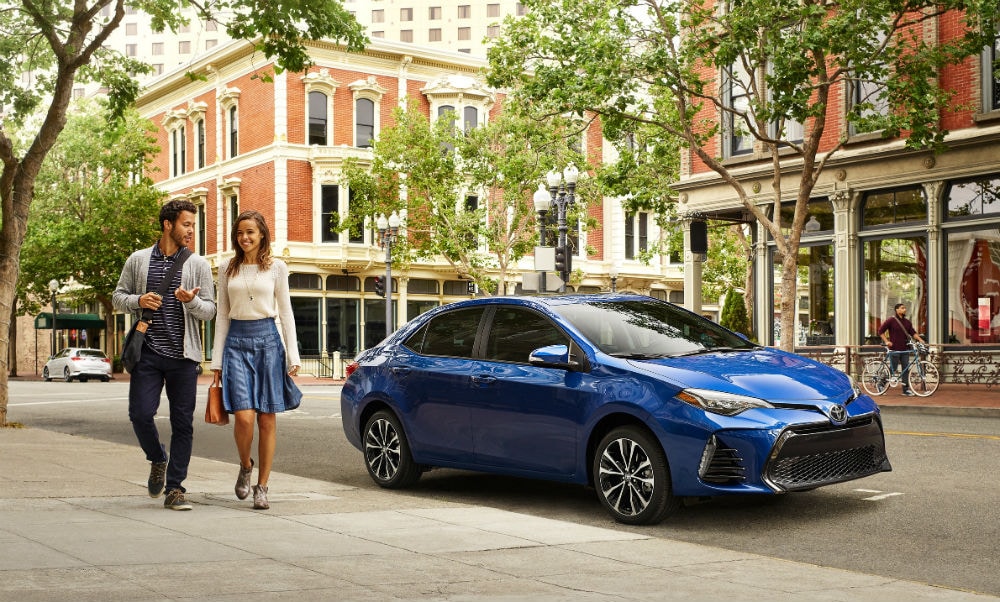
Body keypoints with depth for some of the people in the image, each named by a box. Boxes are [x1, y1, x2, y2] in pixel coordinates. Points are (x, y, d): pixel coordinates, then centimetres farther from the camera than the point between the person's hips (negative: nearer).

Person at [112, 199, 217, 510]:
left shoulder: (198, 265, 7)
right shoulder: (138, 260, 8)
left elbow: (210, 310, 5)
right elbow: (118, 297, 13)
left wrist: (192, 301, -17)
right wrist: (138, 301, -8)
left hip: (183, 355, 0)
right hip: (148, 353, 0)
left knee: (183, 423, 1)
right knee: (140, 414, -7)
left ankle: (174, 488, 10)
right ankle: (158, 460, 23)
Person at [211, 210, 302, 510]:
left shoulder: (276, 267, 5)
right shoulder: (227, 269, 10)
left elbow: (285, 312, 6)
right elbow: (222, 316, 12)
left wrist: (292, 356, 0)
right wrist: (217, 359, 7)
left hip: (267, 339, -1)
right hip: (237, 342, 1)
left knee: (267, 420, 0)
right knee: (244, 417, -12)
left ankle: (261, 487, 10)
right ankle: (245, 467, 17)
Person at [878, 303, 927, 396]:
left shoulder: (907, 322, 12)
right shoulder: (891, 320, -4)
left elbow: (912, 332, 8)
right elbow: (881, 331, -4)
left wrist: (920, 339, -7)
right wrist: (886, 341, -12)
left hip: (905, 350, 6)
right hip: (894, 349, -5)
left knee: (905, 369, 4)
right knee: (892, 369, -2)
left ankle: (906, 389, 7)